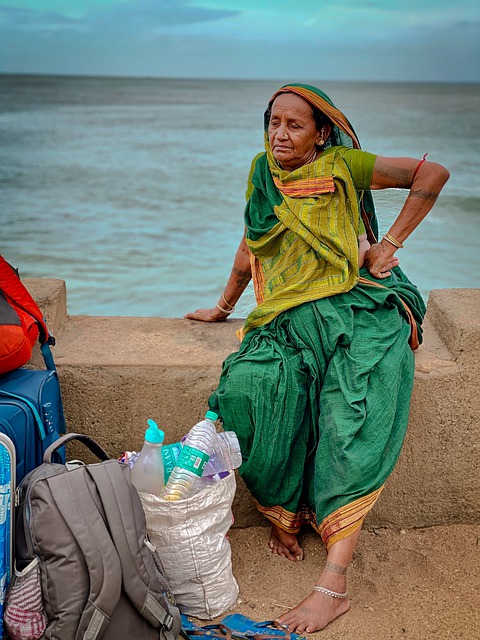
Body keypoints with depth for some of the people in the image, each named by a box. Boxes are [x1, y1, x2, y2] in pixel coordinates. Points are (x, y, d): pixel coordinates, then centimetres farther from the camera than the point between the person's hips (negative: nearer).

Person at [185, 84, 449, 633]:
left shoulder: (341, 166, 2)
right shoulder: (263, 174, 16)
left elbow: (432, 174, 4)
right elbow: (250, 248, 28)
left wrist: (390, 243, 0)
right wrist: (223, 307, 34)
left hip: (360, 313, -3)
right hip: (290, 321, 4)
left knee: (351, 423, -25)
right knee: (249, 384, -27)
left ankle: (333, 582, -25)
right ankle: (285, 511, -5)